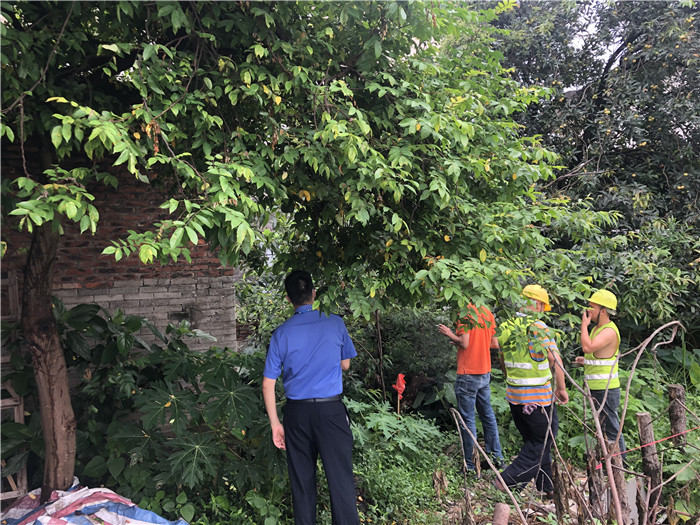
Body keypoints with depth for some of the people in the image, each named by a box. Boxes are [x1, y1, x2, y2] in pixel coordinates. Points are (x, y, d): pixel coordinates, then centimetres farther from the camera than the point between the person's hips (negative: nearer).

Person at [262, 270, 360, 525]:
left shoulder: (281, 333, -3)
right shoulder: (335, 324, -4)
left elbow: (268, 384, -2)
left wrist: (275, 423, 5)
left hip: (297, 413, 2)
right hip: (331, 410, -1)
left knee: (302, 480, 14)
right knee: (340, 477, 3)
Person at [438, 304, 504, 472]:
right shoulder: (487, 312, 7)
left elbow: (464, 343, -19)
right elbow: (495, 343, 10)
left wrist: (449, 334, -4)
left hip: (468, 375, -7)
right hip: (485, 372, 7)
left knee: (468, 419, 0)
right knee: (488, 415, 18)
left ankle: (471, 465, 7)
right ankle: (496, 456, 25)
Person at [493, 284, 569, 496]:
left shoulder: (506, 328, 5)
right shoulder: (538, 327, -15)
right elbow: (555, 361, -15)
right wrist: (561, 389, -2)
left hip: (513, 395, 7)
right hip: (538, 397, -7)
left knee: (533, 441, 18)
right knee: (542, 442, 5)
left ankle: (546, 486, 27)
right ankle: (506, 479, -2)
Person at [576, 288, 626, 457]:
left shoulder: (609, 331, -18)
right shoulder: (598, 328, 14)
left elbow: (587, 347, -33)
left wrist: (584, 325, -20)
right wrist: (586, 361, 9)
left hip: (606, 390, -10)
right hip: (597, 388, 10)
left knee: (612, 429, -2)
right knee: (603, 428, 18)